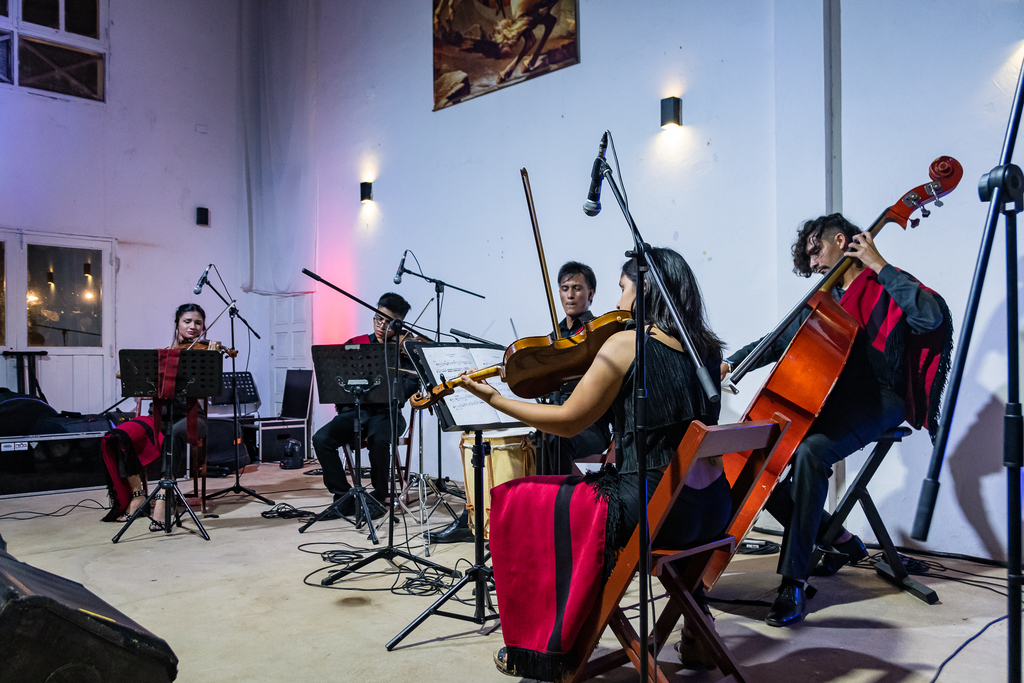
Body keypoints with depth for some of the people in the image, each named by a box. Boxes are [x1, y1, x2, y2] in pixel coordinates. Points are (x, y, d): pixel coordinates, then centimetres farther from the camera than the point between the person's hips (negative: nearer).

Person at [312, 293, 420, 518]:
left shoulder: (405, 350, 2)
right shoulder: (356, 344, 10)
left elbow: (405, 390, -12)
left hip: (386, 413, -3)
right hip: (354, 411, 3)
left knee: (378, 441, -35)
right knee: (321, 439, -22)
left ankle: (378, 497, -10)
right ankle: (344, 496, -6)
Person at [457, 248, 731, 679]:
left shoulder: (625, 343, -11)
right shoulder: (708, 348, 7)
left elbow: (569, 422, -6)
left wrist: (493, 398, 3)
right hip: (714, 512, 8)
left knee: (517, 508, 6)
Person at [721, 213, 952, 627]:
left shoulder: (884, 288, -2)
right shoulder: (826, 299, 19)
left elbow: (932, 315, -22)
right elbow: (781, 342, 23)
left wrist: (880, 266, -18)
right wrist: (731, 363, 11)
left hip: (876, 400, -7)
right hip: (829, 400, 8)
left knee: (810, 452, -36)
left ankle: (793, 584, -30)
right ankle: (840, 542, 11)